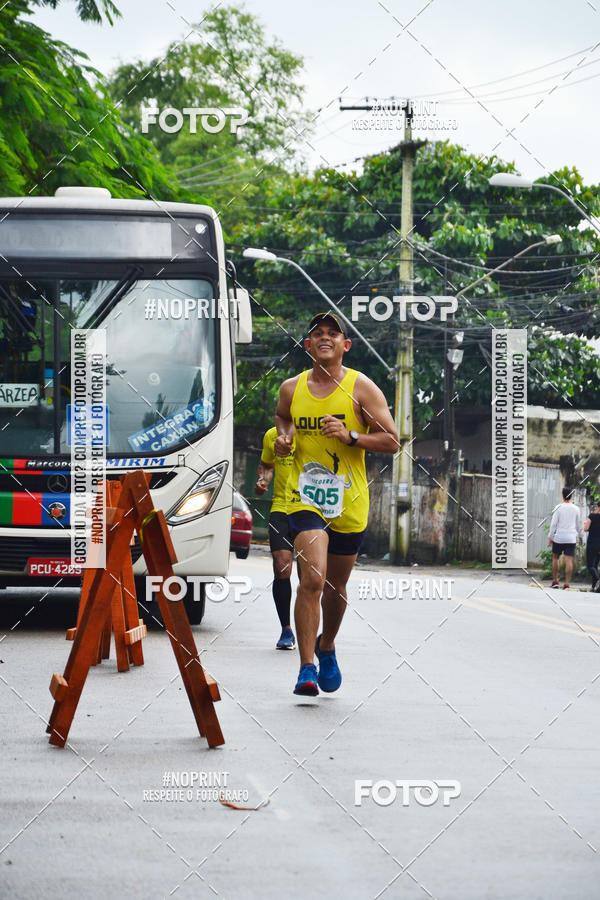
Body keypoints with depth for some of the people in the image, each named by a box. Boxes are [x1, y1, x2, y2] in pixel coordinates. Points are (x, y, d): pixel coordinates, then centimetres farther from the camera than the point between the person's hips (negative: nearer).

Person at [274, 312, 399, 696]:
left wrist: (350, 436, -18)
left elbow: (392, 441, -3)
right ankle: (307, 668, -16)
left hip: (349, 501, 1)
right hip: (304, 496, 0)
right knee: (312, 579, -20)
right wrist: (283, 440, 4)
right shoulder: (291, 389, 4)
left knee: (336, 585, 14)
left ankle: (326, 647, 43)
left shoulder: (361, 387, -3)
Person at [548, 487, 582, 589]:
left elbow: (553, 523, -6)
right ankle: (567, 584, -8)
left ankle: (555, 581, 15)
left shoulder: (559, 507, -4)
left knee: (555, 558, 15)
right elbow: (579, 525, 14)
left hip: (559, 538, -2)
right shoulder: (575, 509, 6)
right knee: (569, 561, -3)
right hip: (571, 538, 2)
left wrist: (550, 537, 1)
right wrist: (577, 536, 27)